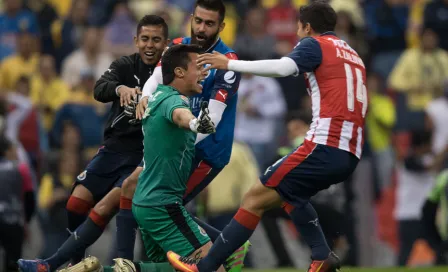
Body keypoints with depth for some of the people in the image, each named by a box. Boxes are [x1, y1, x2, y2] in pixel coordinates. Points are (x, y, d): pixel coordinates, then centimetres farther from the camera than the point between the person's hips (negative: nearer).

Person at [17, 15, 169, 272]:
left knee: (103, 210, -17)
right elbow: (100, 89, -14)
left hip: (143, 157, -4)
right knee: (77, 203, -7)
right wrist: (121, 88, -37)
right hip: (114, 148, 4)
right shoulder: (126, 65, 4)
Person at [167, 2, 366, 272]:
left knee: (256, 198, -3)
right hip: (351, 154, 8)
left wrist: (230, 64, -11)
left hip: (326, 147, -8)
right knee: (289, 192, 29)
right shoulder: (352, 54, 24)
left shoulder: (314, 45, 2)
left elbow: (283, 67, -16)